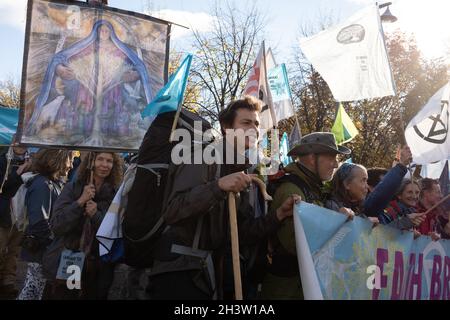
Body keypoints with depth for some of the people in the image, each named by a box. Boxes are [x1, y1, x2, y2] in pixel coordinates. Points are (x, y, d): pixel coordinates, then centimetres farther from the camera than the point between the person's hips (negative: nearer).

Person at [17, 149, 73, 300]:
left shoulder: (55, 183, 9)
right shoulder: (42, 185, -19)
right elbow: (40, 224, -23)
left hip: (46, 248, 8)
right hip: (42, 250, -8)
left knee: (31, 290, 16)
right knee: (34, 292, 2)